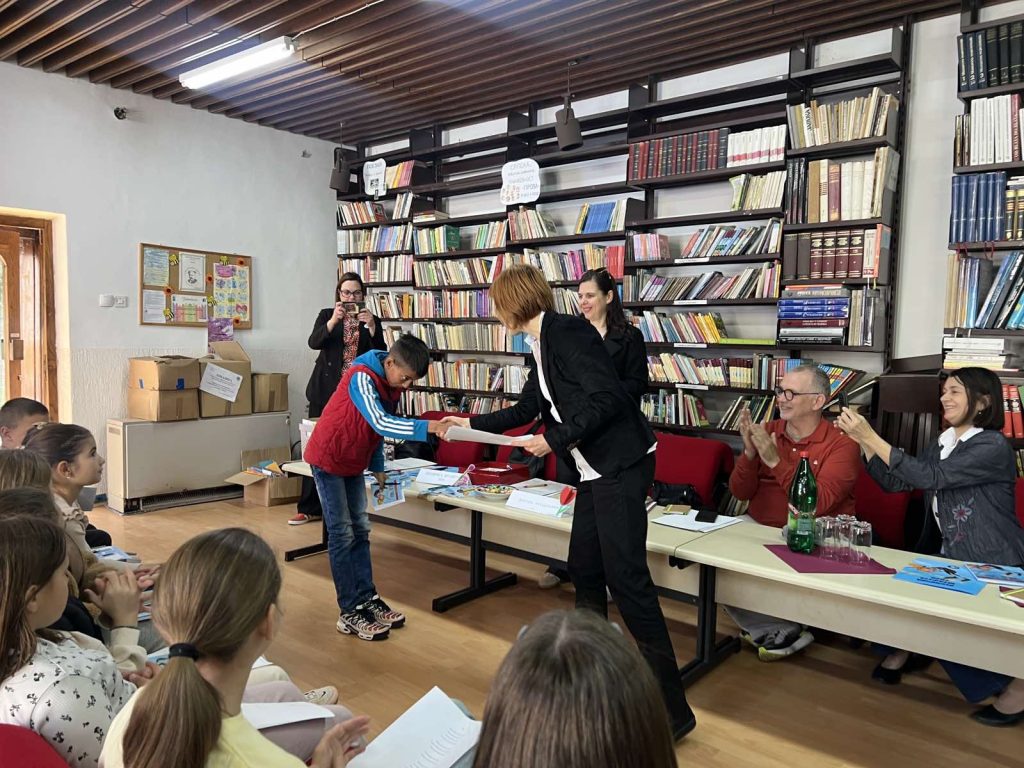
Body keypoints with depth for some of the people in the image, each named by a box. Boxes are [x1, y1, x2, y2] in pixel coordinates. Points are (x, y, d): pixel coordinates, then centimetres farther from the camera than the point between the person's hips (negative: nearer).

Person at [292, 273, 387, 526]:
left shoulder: (371, 320, 8)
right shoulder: (326, 314, 6)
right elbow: (314, 342, -11)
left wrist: (371, 327, -16)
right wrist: (333, 320, -26)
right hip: (326, 390, 0)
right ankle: (309, 508, 7)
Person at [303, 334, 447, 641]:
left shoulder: (392, 385, 0)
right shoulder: (361, 377, -26)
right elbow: (380, 424, -40)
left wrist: (378, 466, 3)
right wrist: (427, 427, -48)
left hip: (354, 463, 8)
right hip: (328, 459, -8)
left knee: (360, 531, 9)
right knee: (342, 535, -6)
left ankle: (367, 599, 17)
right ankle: (350, 613, 0)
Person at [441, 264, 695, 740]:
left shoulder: (565, 331, -13)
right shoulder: (542, 345, 16)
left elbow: (606, 399, -21)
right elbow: (526, 410, 28)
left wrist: (554, 440, -16)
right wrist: (470, 424, 33)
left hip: (621, 464, -10)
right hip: (596, 470, 10)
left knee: (626, 577, -9)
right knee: (584, 571, 14)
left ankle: (672, 709, 1)